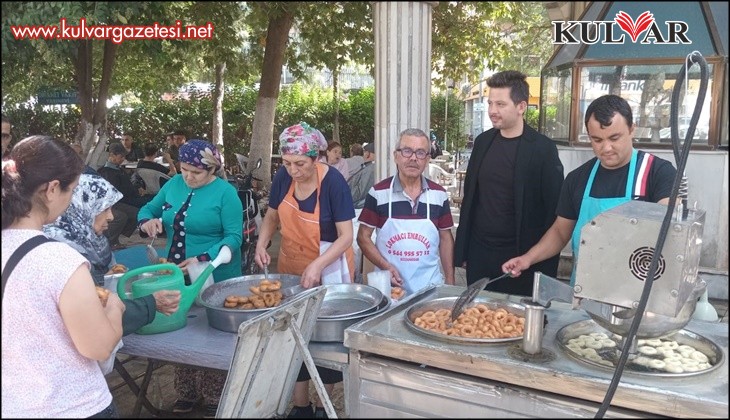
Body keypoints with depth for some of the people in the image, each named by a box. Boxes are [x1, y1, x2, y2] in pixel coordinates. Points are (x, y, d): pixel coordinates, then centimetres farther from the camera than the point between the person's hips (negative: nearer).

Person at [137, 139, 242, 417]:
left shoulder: (225, 192, -12)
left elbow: (233, 237, -16)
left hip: (214, 278, -5)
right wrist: (147, 222, -8)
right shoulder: (173, 184, 4)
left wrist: (202, 260, -27)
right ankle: (185, 394, 31)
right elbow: (148, 209, 16)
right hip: (177, 275, 5)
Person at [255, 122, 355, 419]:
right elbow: (272, 216, 7)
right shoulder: (283, 177, -9)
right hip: (291, 269, 5)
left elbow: (346, 236, -20)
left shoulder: (333, 182, -21)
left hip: (328, 269, -4)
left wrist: (317, 265, -32)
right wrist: (262, 244, -11)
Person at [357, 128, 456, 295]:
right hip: (389, 284, -1)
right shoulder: (378, 193, -7)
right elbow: (363, 236, -2)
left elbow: (445, 239, 8)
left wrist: (450, 281, 4)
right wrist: (385, 266, -15)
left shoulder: (439, 195, 0)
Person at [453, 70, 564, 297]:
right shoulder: (482, 141, 5)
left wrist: (546, 267, -10)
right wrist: (461, 249, 8)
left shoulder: (542, 149, -9)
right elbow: (469, 197, 10)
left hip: (518, 257, -4)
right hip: (478, 252, 4)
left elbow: (553, 210, -8)